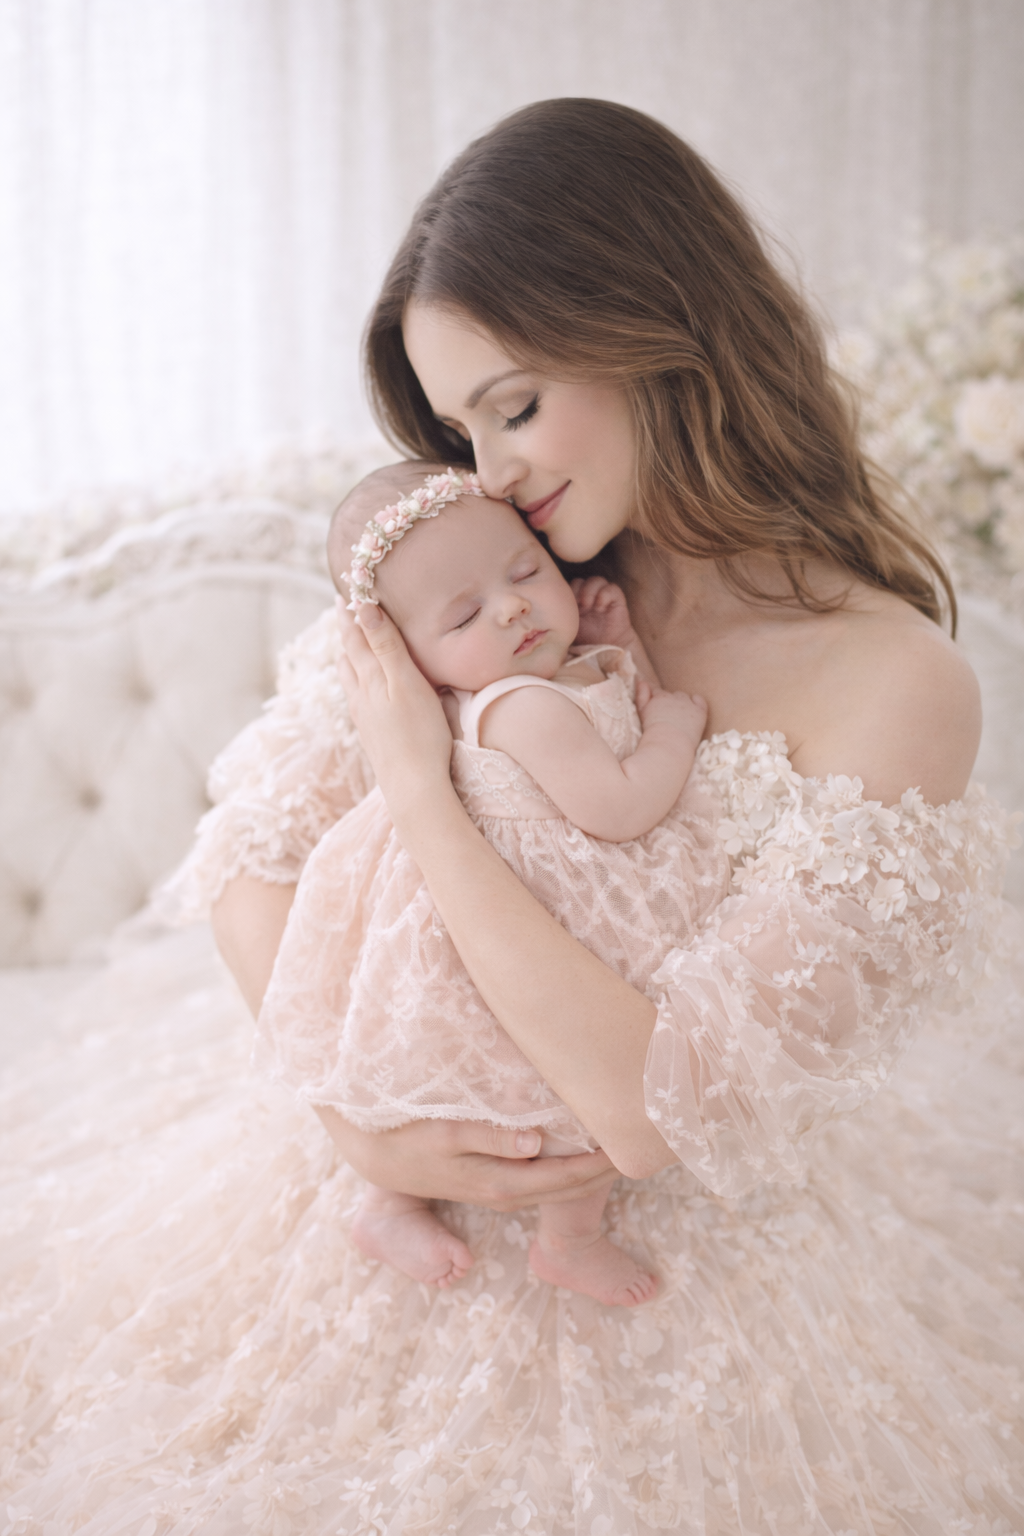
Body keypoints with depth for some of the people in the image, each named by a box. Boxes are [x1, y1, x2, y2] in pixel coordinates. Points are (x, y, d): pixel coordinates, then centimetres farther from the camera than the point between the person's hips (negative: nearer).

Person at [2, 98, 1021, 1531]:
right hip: (423, 1174, 4)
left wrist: (421, 788, -24)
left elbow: (665, 1103, -26)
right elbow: (250, 848, -3)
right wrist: (353, 1113, -17)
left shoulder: (892, 682, -22)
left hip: (715, 1240, -4)